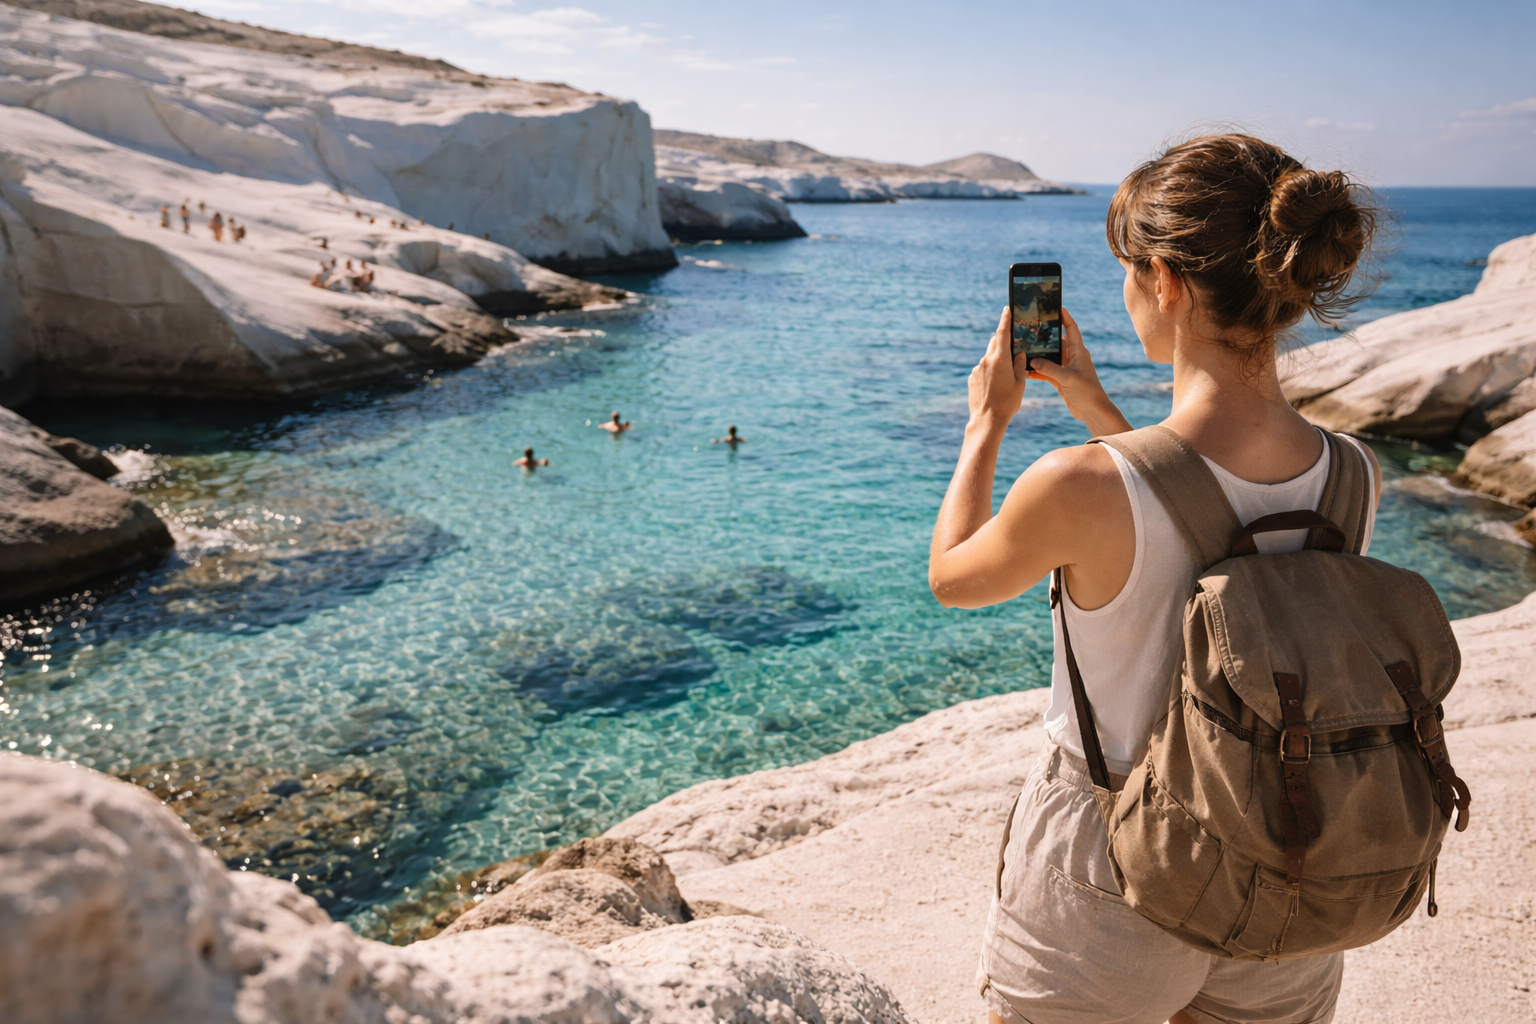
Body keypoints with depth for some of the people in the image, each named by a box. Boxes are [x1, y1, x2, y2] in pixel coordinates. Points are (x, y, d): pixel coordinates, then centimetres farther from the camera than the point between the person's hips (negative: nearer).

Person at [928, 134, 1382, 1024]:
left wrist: (990, 419, 5)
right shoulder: (1356, 478, -12)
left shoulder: (1083, 488, -29)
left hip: (1110, 899, -4)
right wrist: (1095, 406, 13)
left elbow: (951, 579, -7)